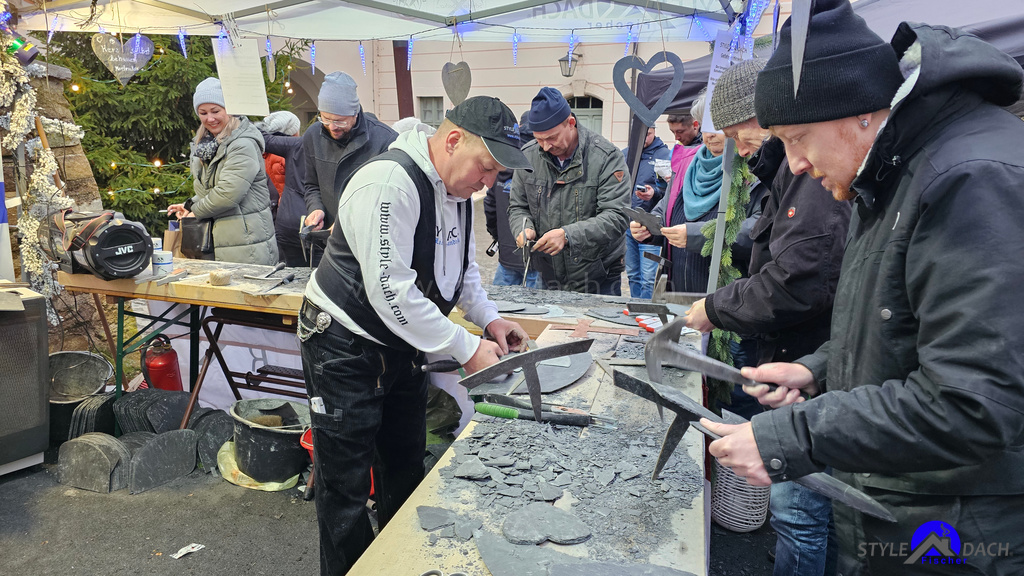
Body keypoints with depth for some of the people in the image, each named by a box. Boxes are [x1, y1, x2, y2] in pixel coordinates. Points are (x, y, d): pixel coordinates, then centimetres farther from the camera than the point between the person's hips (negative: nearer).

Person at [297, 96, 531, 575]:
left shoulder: (456, 187, 3)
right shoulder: (389, 184, -27)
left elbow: (462, 266, 15)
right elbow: (391, 291, -30)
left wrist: (490, 319, 0)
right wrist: (467, 349, -25)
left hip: (400, 346, 9)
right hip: (346, 351, -8)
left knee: (406, 469, 19)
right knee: (346, 488, 3)